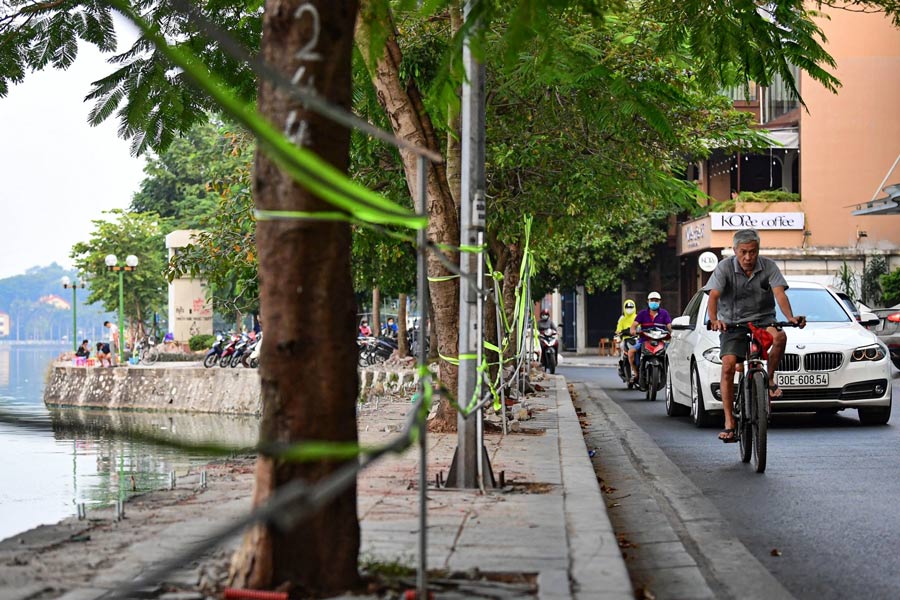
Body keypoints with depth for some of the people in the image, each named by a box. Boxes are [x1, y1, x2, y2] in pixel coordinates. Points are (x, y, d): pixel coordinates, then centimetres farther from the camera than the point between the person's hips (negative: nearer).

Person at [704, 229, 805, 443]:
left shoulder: (768, 267, -6)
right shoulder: (725, 268, -10)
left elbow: (779, 294, -18)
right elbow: (713, 296, -21)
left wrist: (790, 317, -38)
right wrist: (714, 319, -41)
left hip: (762, 319, 1)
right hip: (732, 323, 0)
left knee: (779, 337, -33)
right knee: (728, 366, -19)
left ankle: (769, 378, -7)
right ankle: (729, 422, -15)